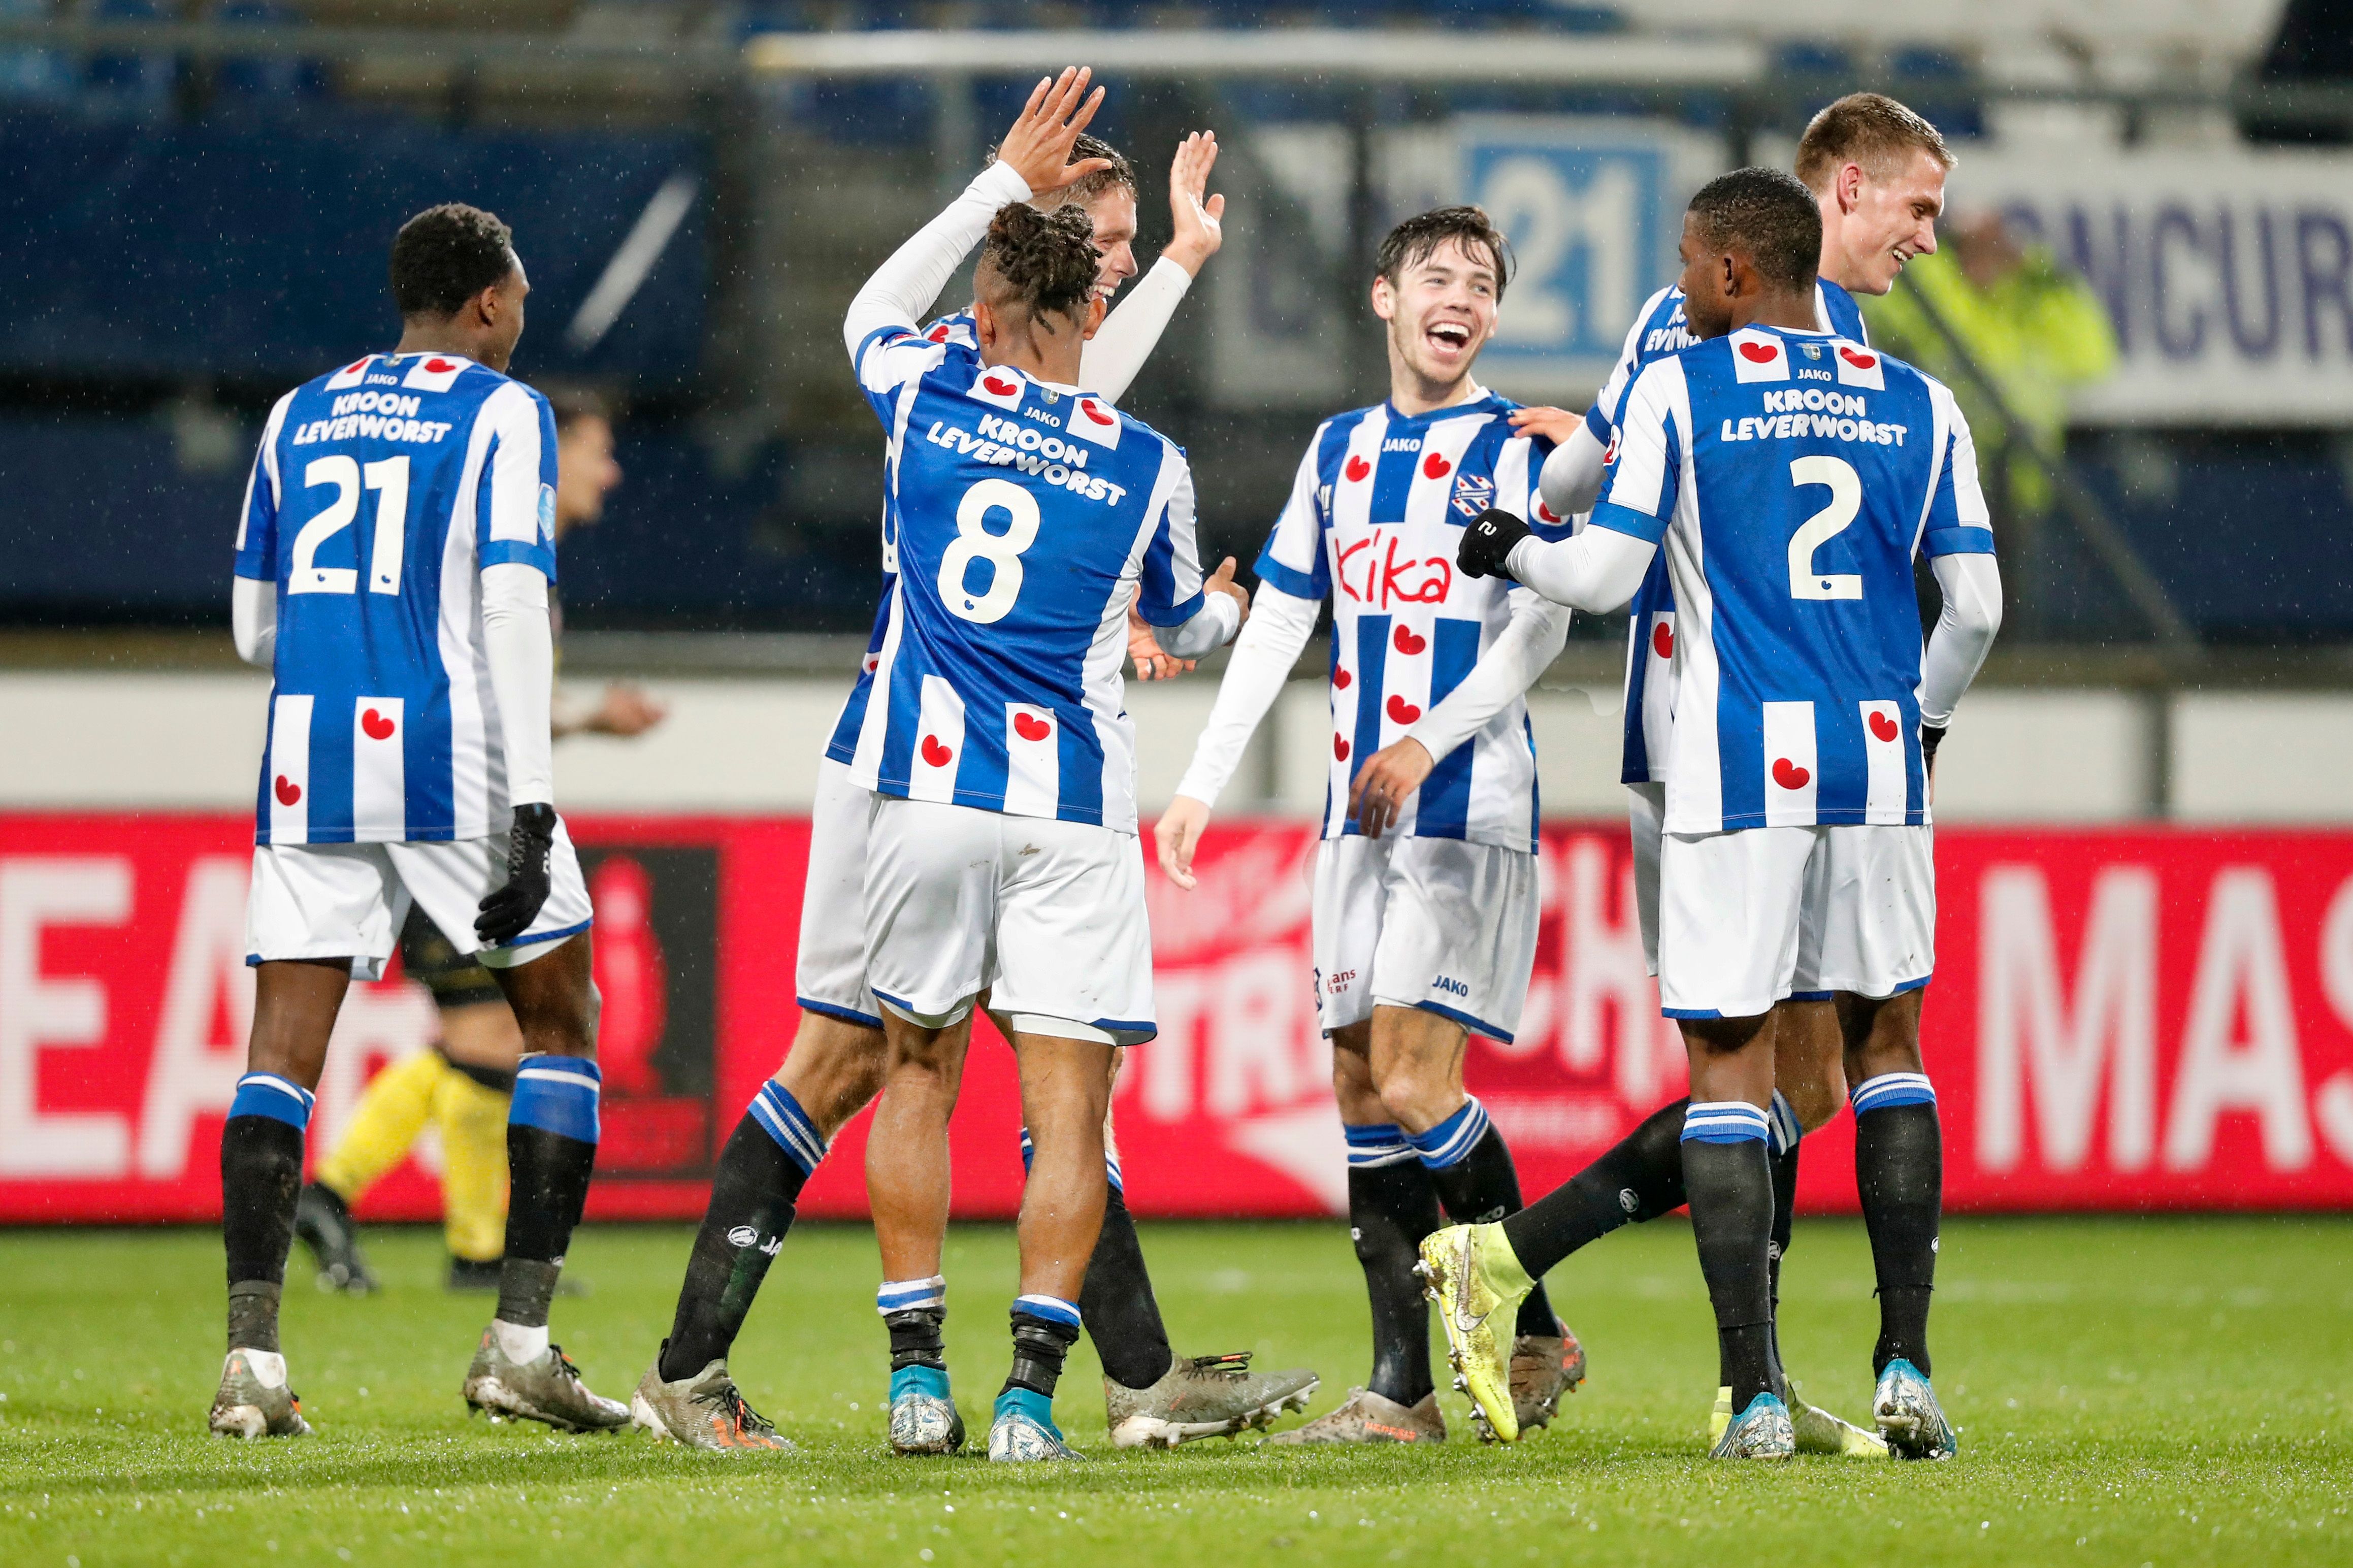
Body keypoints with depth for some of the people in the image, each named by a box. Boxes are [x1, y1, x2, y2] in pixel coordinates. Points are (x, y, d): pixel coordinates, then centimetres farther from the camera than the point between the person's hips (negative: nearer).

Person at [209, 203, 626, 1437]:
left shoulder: (297, 418, 16)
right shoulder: (502, 413, 1)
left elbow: (255, 630, 17)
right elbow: (512, 604, -10)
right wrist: (528, 806, -13)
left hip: (307, 770, 4)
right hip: (452, 758, -4)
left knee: (282, 1055, 2)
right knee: (560, 1024, 9)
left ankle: (250, 1355, -11)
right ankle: (518, 1342, 2)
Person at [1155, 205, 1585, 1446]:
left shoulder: (1512, 447, -2)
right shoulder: (1341, 448, 16)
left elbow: (1541, 627, -11)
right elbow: (1277, 622, 20)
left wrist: (1427, 743, -20)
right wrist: (1202, 781, 16)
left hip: (1469, 805, -6)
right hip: (1359, 812, 6)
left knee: (1413, 1083, -15)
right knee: (1361, 1090, 1)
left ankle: (1536, 1333, 0)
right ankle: (1401, 1390, 3)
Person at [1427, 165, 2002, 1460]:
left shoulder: (1676, 392, -1)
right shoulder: (1918, 406, 9)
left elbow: (1606, 575, -3)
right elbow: (1975, 604, 8)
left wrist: (1514, 555, 18)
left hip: (1737, 767, -3)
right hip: (1878, 757, 3)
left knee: (1730, 1065, 2)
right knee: (1885, 1044, 15)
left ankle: (1755, 1392, -4)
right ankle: (1905, 1369, 6)